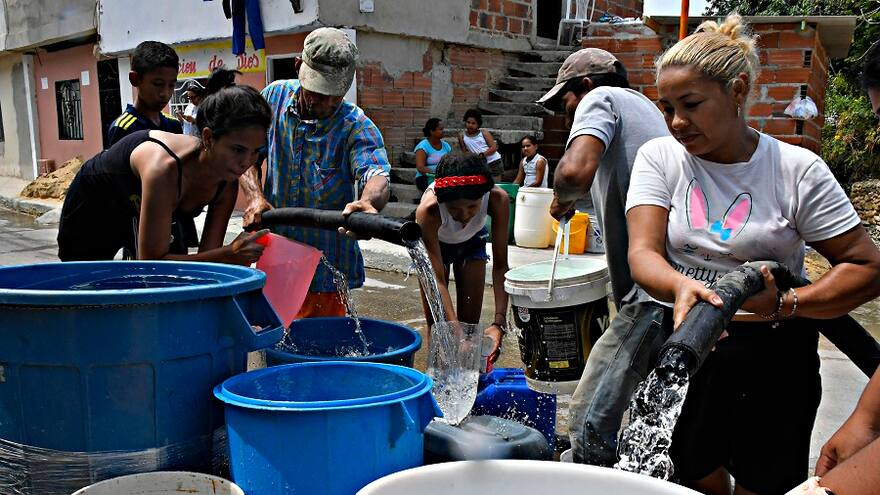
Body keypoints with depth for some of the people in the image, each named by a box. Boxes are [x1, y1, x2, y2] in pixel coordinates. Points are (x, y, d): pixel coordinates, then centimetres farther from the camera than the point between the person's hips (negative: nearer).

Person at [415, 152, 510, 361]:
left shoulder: (498, 200, -37)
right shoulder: (428, 210, -42)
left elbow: (500, 265, -32)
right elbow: (438, 281, -38)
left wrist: (499, 322, -41)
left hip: (472, 242, 2)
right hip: (436, 243, -1)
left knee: (470, 323, 1)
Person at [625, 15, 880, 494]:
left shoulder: (797, 169, -8)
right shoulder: (659, 157, -3)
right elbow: (642, 253, -14)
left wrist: (787, 304, -23)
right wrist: (680, 287, -36)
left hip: (773, 354, -1)